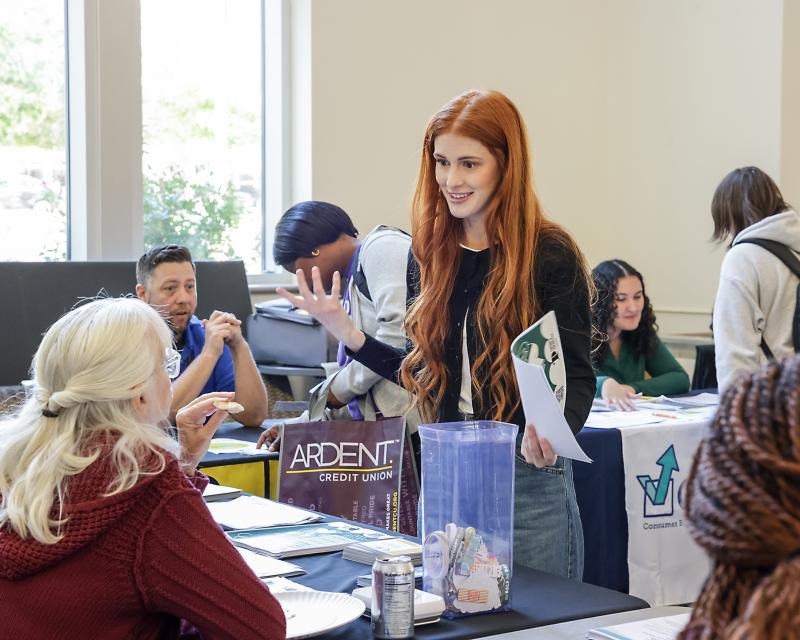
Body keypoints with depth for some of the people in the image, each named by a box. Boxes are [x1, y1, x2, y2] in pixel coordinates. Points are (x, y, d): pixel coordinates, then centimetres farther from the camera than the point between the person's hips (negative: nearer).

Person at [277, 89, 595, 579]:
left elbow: (577, 376, -9)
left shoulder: (549, 255, -9)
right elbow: (426, 372, 12)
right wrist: (347, 334, 4)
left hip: (528, 479, -5)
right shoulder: (434, 256, 7)